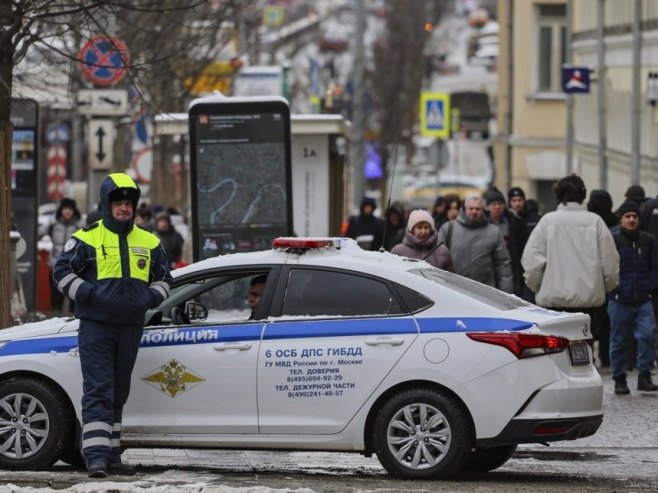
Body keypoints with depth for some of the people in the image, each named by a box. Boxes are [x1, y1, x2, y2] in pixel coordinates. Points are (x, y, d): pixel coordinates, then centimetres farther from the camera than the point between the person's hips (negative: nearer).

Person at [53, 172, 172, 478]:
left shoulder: (149, 243, 12)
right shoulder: (87, 238, -1)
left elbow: (163, 278, 21)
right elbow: (63, 273, -1)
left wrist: (151, 297, 1)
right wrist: (89, 294, -14)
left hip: (131, 328, 5)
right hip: (96, 327, -5)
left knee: (118, 394, 12)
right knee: (98, 392, -13)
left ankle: (112, 456, 19)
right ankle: (96, 455, -18)